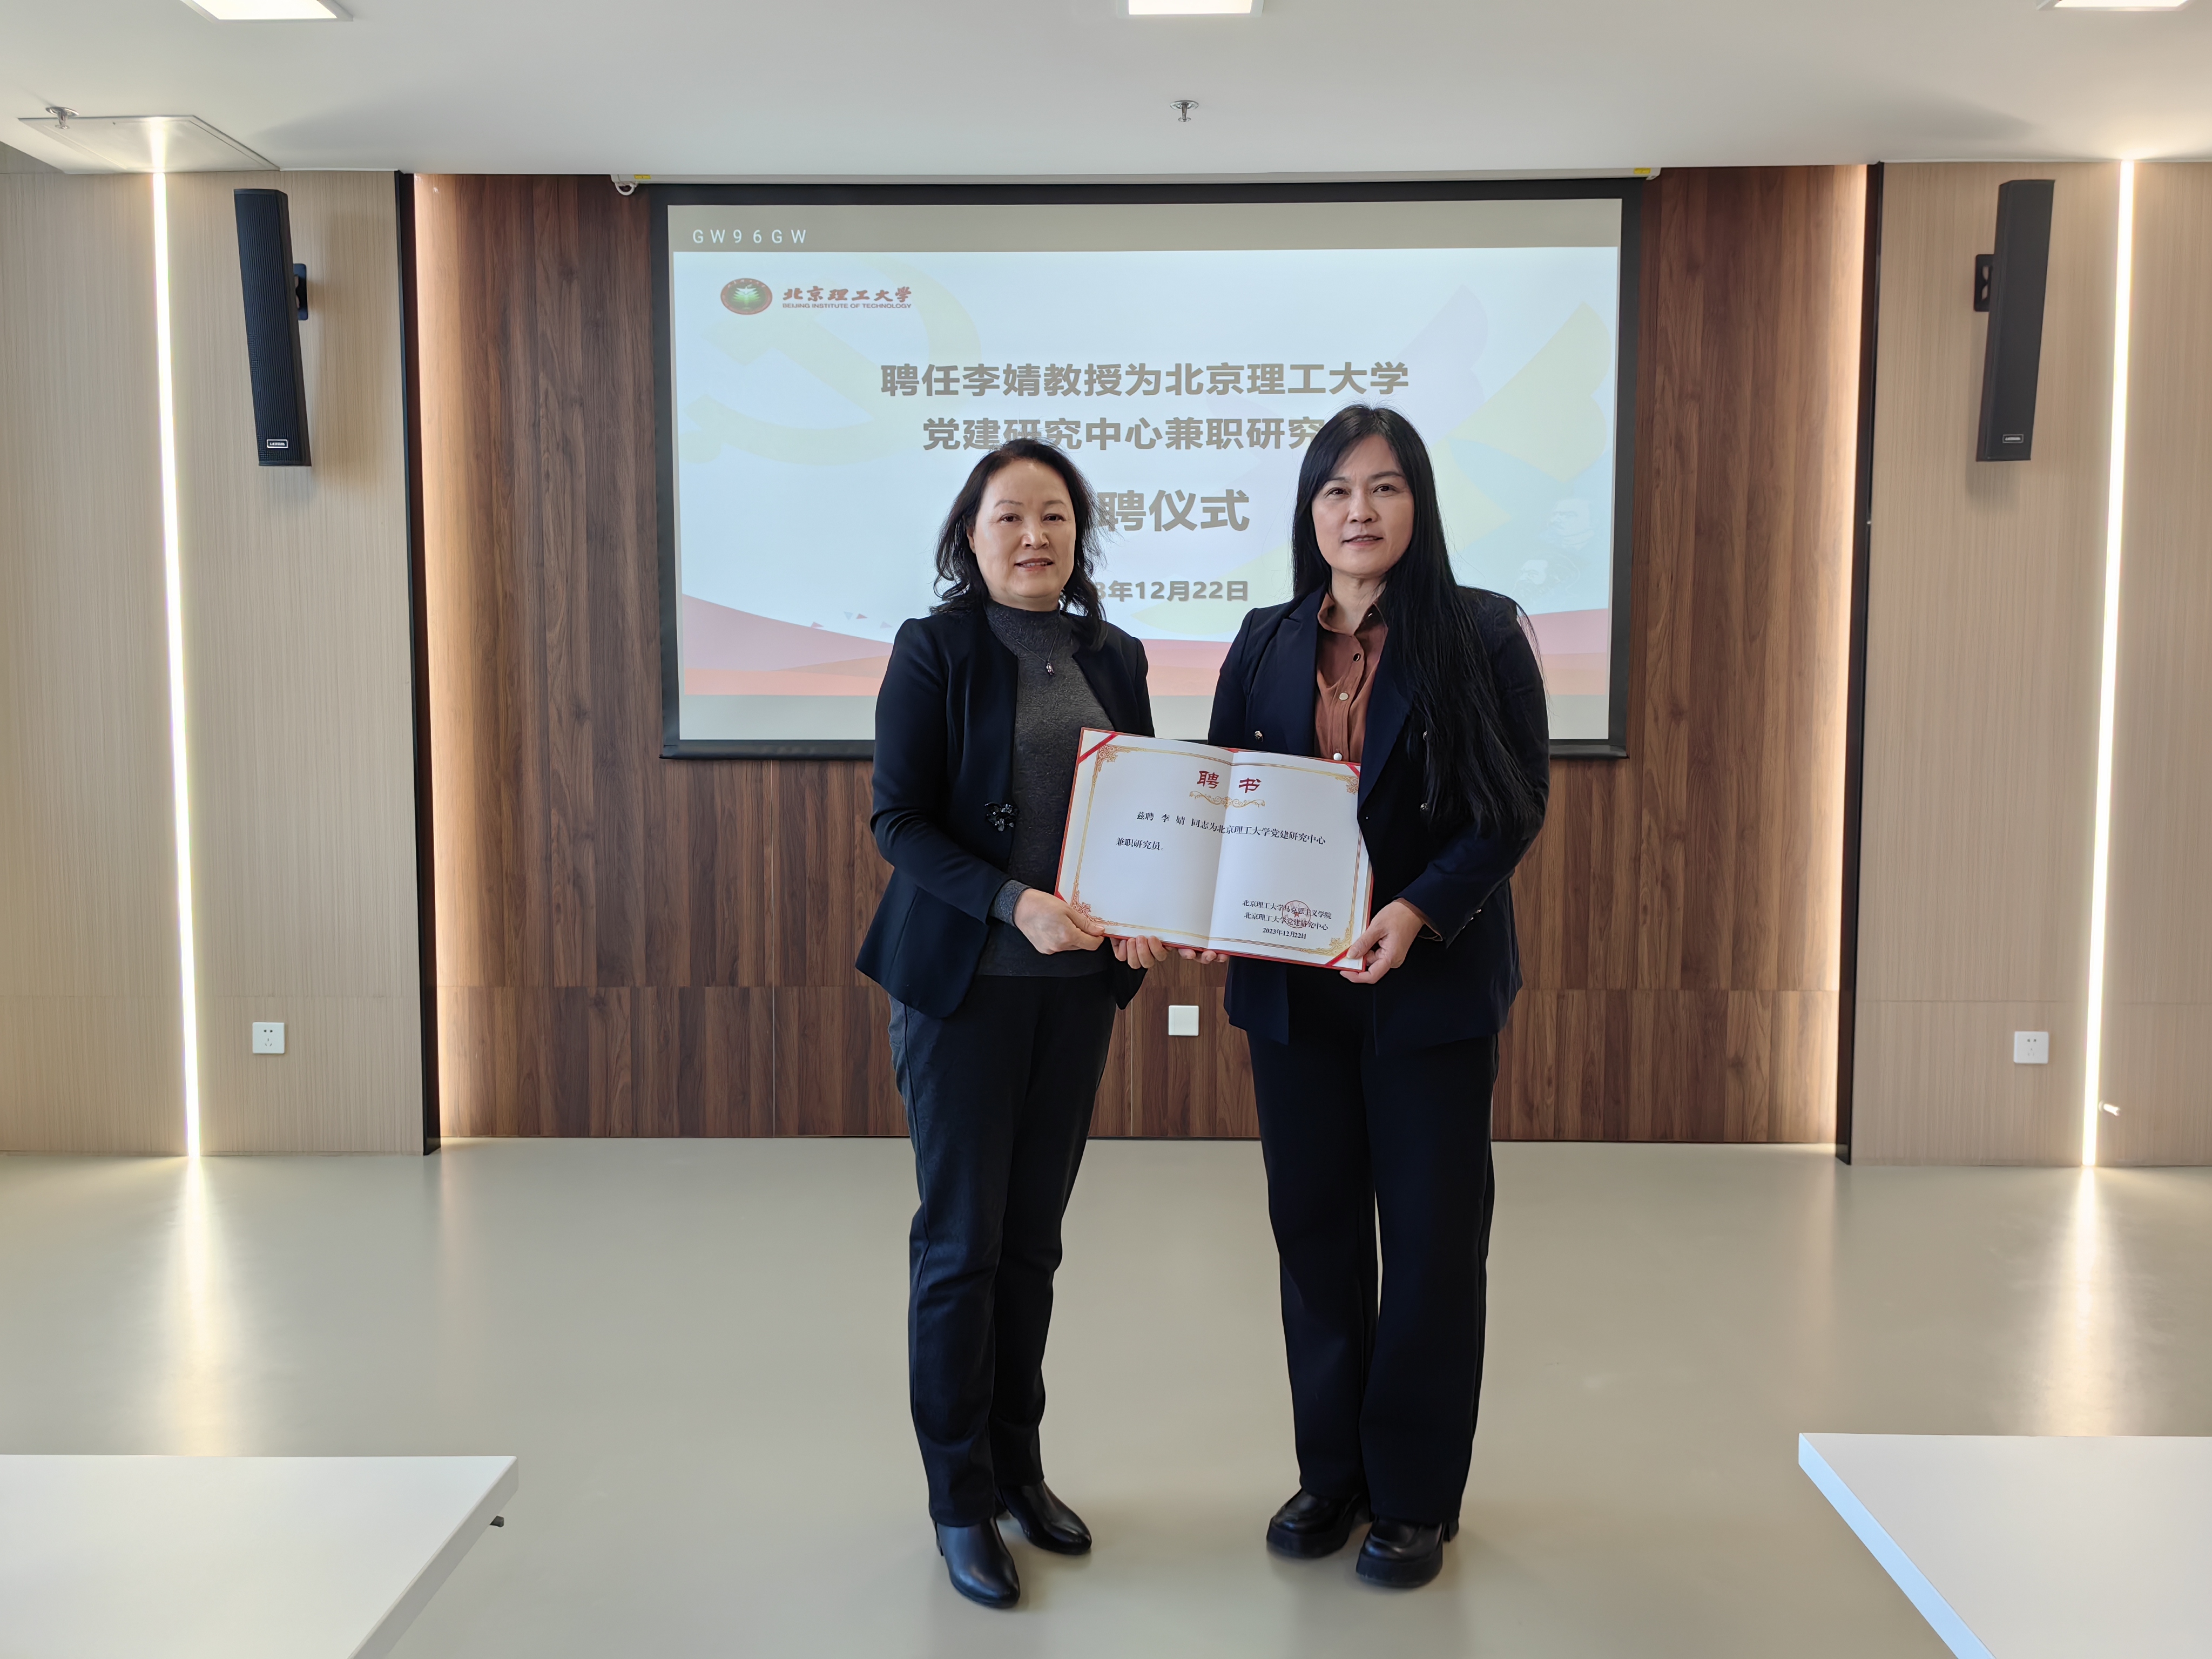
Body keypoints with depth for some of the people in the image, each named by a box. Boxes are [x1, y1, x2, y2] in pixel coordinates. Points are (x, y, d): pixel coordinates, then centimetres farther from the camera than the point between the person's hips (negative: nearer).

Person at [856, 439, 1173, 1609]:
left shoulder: (1114, 658, 8)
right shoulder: (933, 651, -6)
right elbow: (899, 821, -11)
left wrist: (1144, 917, -6)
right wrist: (1018, 903, -24)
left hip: (1079, 983, 4)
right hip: (962, 978, -4)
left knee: (1033, 1235, 12)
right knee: (962, 1239, 3)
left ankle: (1018, 1468, 28)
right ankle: (961, 1501, 18)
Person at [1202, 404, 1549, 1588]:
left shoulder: (1481, 633, -4)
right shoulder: (1265, 645, 8)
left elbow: (1517, 801, -7)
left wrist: (1419, 910, -20)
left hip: (1434, 982, -3)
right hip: (1292, 985, 4)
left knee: (1431, 1234, 6)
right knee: (1314, 1225, 11)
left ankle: (1416, 1496, 23)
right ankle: (1330, 1471, 29)